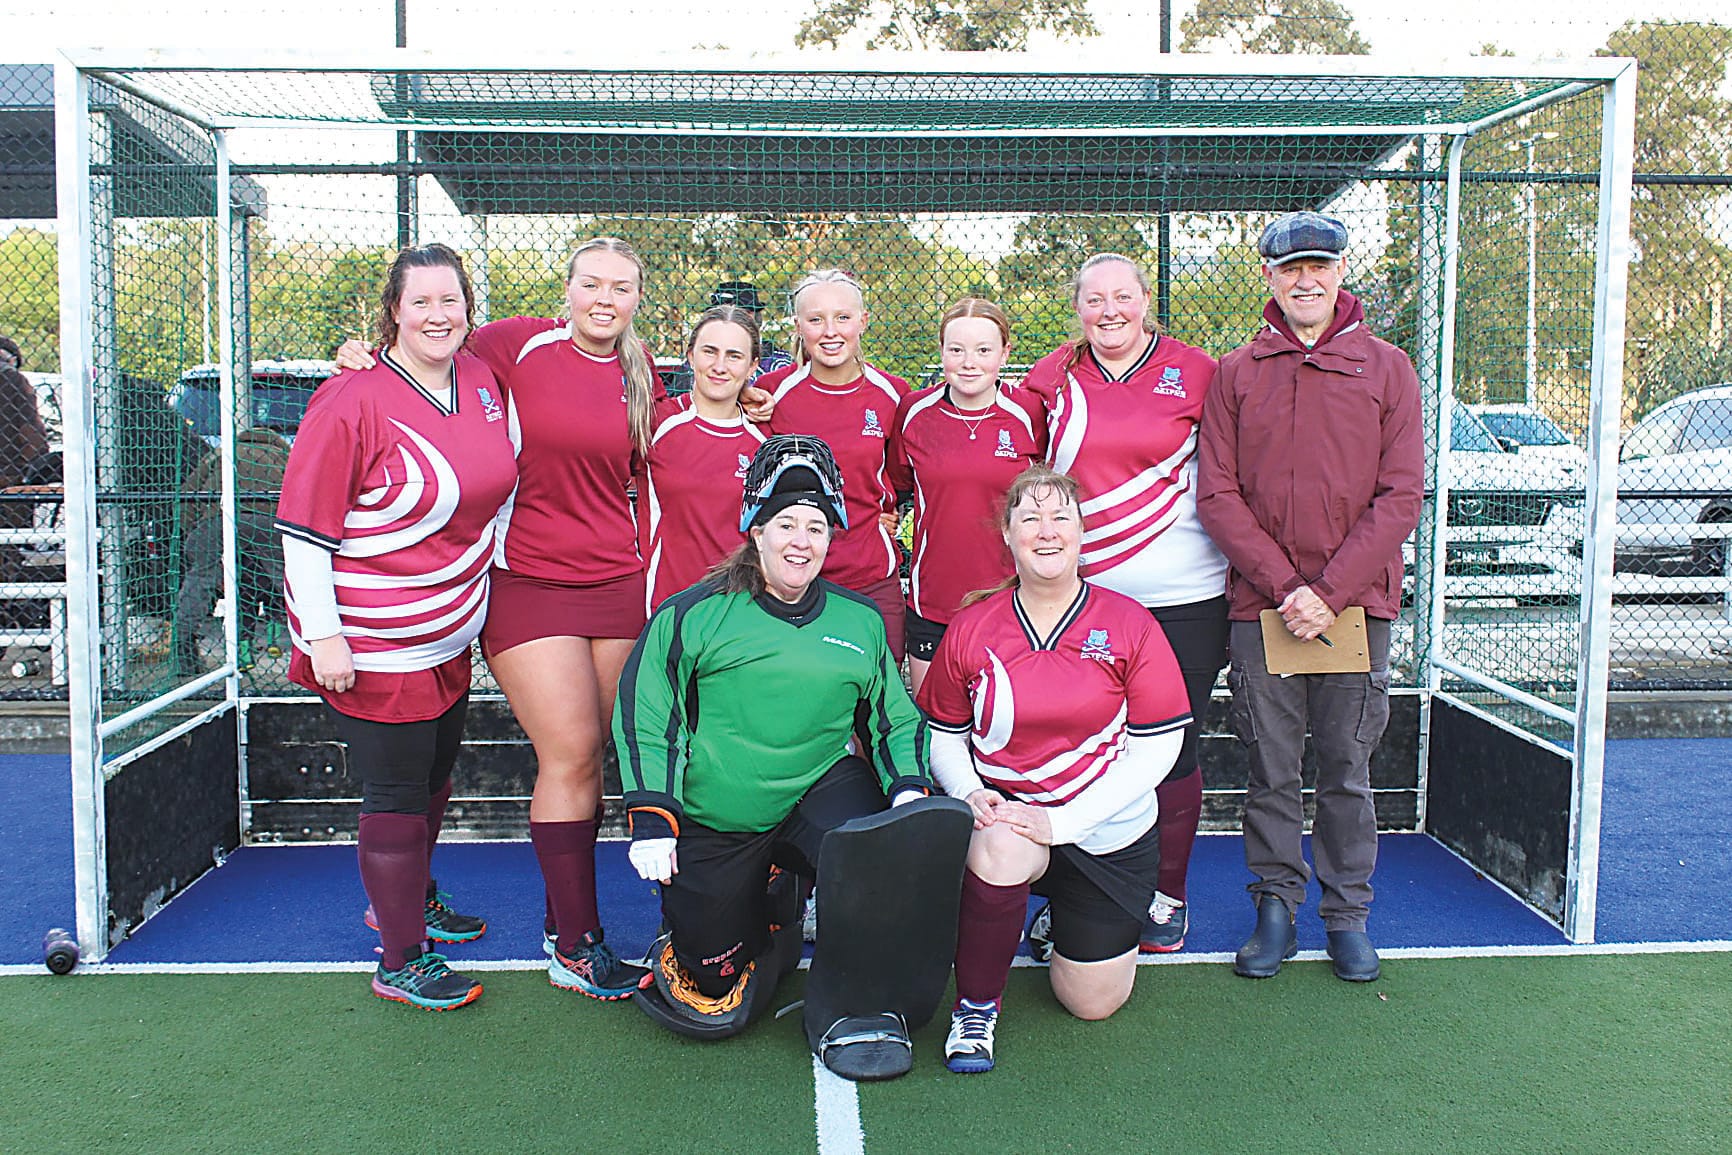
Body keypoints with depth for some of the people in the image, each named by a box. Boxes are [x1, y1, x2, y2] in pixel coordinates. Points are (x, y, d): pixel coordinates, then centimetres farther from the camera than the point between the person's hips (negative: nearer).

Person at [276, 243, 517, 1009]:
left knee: (435, 776, 22)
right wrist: (322, 636, -19)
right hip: (374, 645, -7)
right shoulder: (353, 403, -19)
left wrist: (485, 584, 18)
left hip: (450, 636, 7)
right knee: (397, 796, 1)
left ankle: (411, 897, 45)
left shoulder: (481, 383, 3)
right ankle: (400, 962, 16)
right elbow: (301, 527, -17)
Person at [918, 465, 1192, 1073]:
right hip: (1007, 810, 0)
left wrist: (1062, 821, -19)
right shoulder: (970, 629, -5)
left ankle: (1077, 915, 42)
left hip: (1107, 830, 1)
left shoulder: (1128, 624, -10)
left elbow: (1157, 748, -11)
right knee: (1000, 851, -38)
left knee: (1093, 1003, 7)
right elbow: (944, 737, 4)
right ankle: (976, 1006, -11)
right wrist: (971, 793, -18)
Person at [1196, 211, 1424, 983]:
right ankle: (1276, 909, 21)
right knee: (1271, 769, 7)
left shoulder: (1387, 370, 4)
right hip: (1260, 607, 1)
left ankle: (1347, 913, 22)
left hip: (1357, 605, 0)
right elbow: (1216, 495, 0)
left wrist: (1330, 590, -12)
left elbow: (1401, 496, -2)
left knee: (1347, 769, 8)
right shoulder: (1236, 374, 6)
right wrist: (1283, 585, -11)